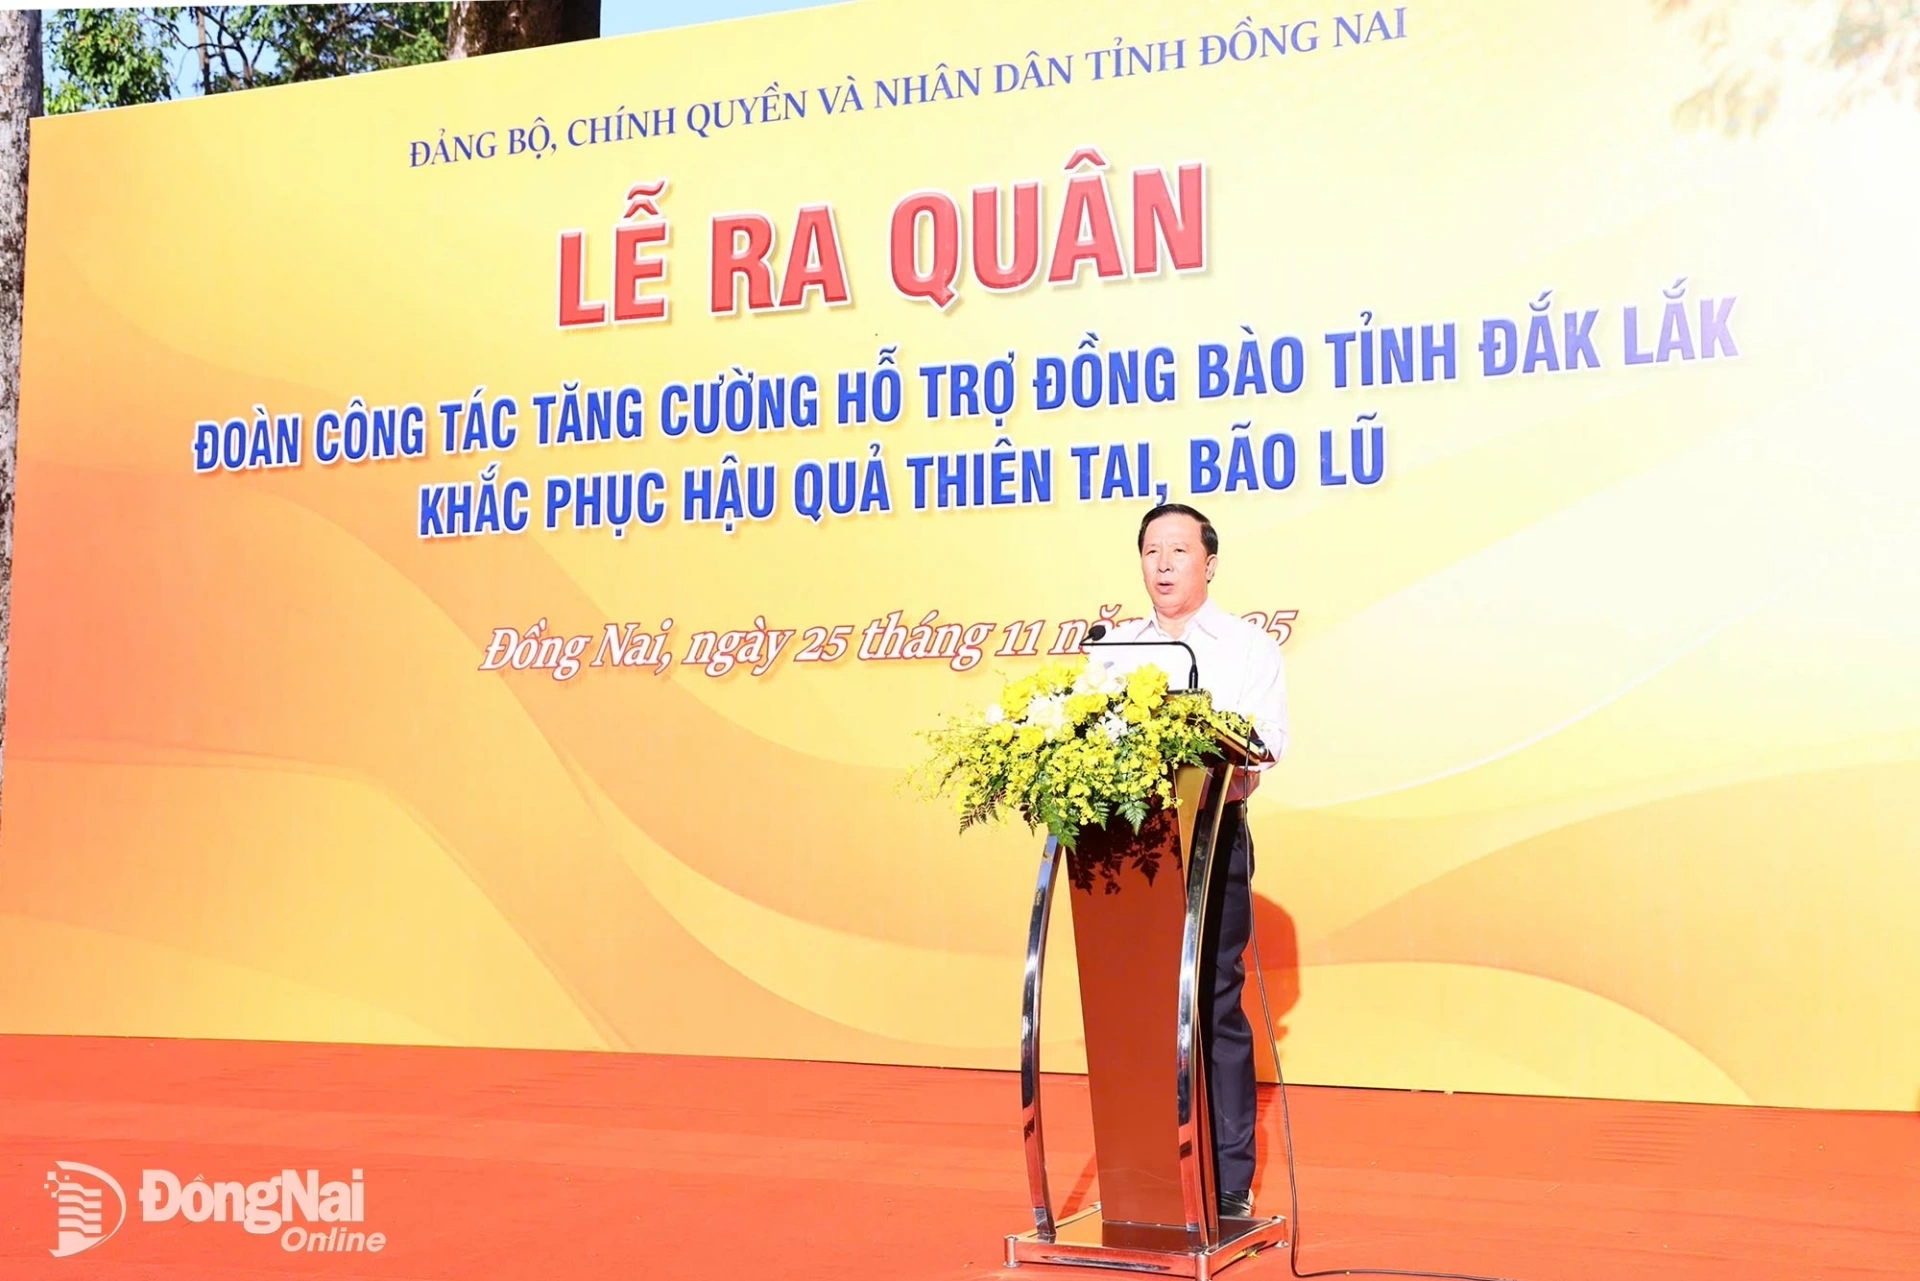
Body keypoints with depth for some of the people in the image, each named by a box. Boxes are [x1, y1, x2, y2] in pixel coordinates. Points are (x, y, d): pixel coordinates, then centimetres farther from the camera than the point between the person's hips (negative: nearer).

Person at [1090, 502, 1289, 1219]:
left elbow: (1267, 742, -3)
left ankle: (1230, 1181, 5)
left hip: (1213, 836, -3)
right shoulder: (1112, 648, 17)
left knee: (1214, 1003, -3)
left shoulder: (1248, 646, 8)